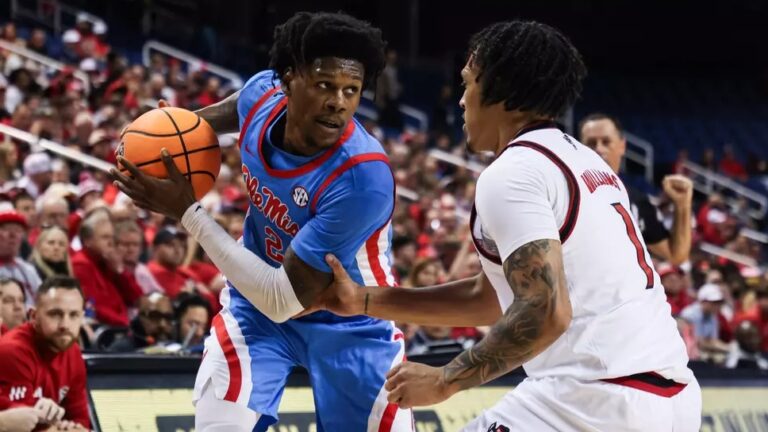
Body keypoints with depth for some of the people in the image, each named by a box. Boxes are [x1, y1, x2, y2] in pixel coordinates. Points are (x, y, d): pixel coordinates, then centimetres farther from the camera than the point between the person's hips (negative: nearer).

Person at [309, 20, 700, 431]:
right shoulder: (584, 162, 22)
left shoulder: (511, 174, -7)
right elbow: (493, 298, 27)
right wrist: (366, 301, 27)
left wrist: (445, 380, -8)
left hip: (598, 398, -9)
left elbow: (546, 313, -19)